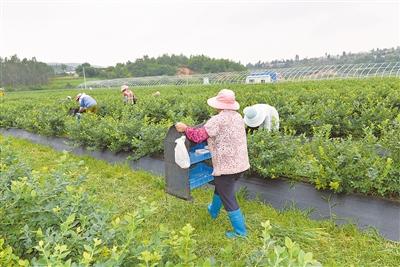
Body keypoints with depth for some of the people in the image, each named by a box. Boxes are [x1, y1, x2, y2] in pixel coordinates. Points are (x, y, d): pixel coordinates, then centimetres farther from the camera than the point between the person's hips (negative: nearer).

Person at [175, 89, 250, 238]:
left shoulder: (218, 120, -19)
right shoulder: (238, 117, 6)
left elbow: (198, 136, -20)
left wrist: (185, 128, -5)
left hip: (227, 165, -9)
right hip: (240, 163, 9)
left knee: (228, 199, 5)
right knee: (221, 188, 30)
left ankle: (240, 231, 14)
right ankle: (213, 211, 52)